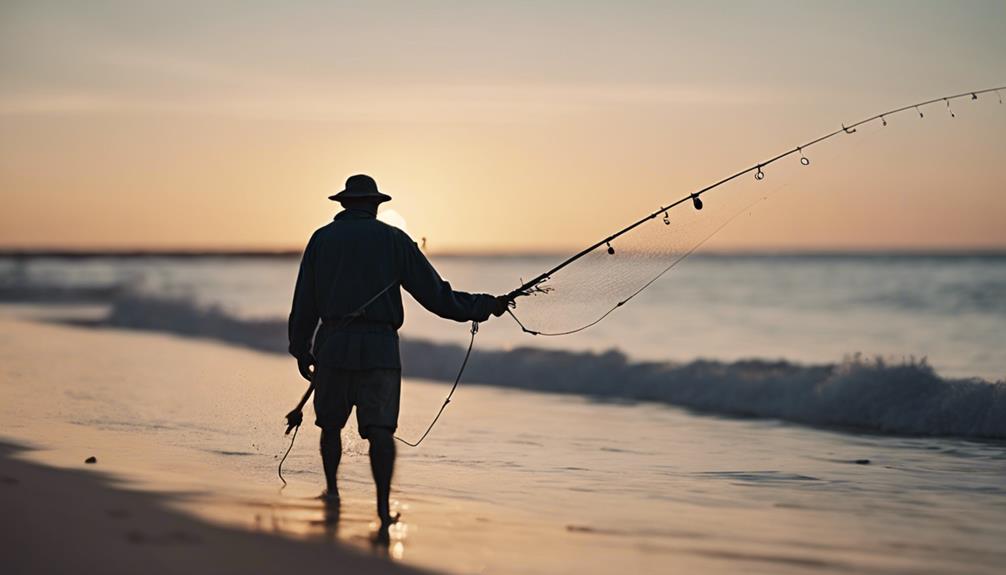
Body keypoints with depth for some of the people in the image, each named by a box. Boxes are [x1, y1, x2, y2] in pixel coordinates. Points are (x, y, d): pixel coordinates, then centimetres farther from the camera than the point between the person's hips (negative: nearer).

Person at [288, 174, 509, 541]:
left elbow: (304, 303, 8)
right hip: (380, 346, -1)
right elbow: (434, 294, 2)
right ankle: (383, 507, -17)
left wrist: (301, 351, 16)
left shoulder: (322, 239, 9)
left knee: (330, 422, 20)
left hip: (333, 345, 1)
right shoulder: (394, 239, 6)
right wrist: (484, 306, 10)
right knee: (380, 429, -6)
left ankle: (332, 490, 27)